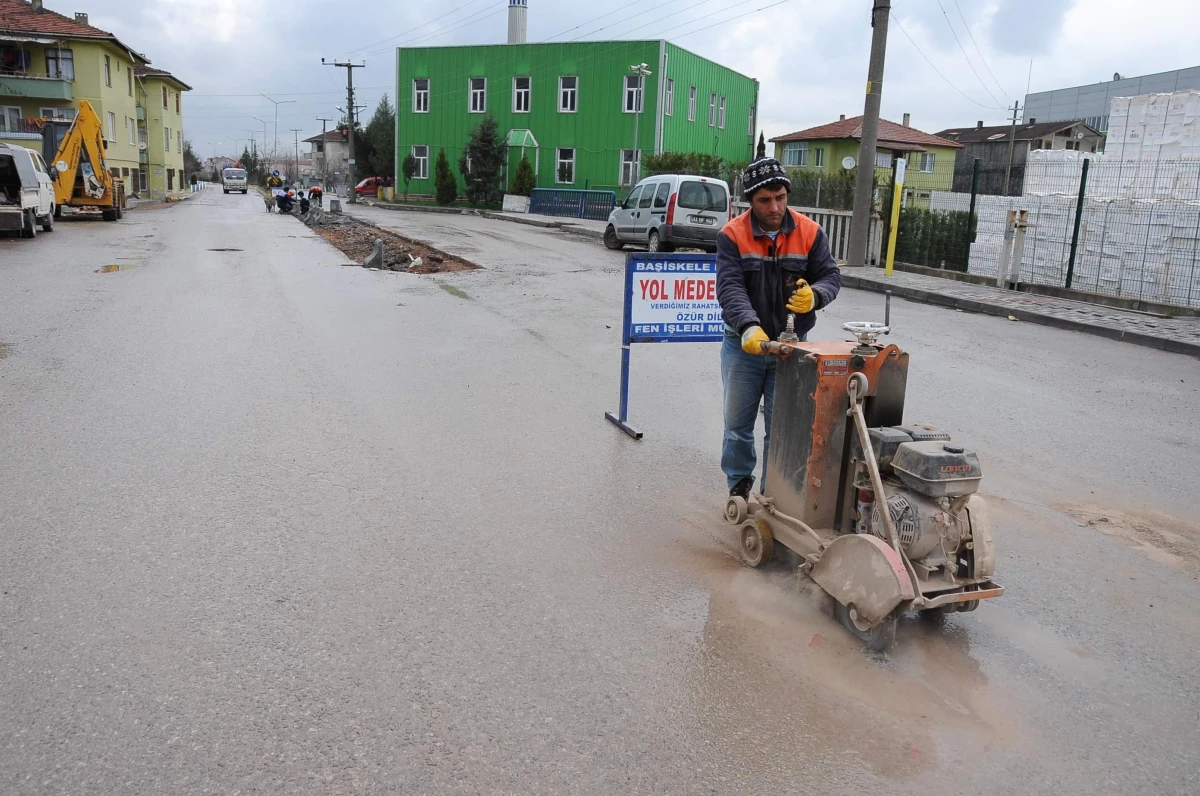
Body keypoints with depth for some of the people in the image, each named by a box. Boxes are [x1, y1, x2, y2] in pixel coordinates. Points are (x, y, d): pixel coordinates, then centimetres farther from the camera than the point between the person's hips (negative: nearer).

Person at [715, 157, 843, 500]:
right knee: (738, 423, 11)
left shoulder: (810, 232, -4)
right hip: (744, 344, 0)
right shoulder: (732, 235, -10)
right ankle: (739, 487, 31)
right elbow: (730, 288, -21)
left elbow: (831, 275, -1)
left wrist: (815, 295, -25)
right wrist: (749, 327, -38)